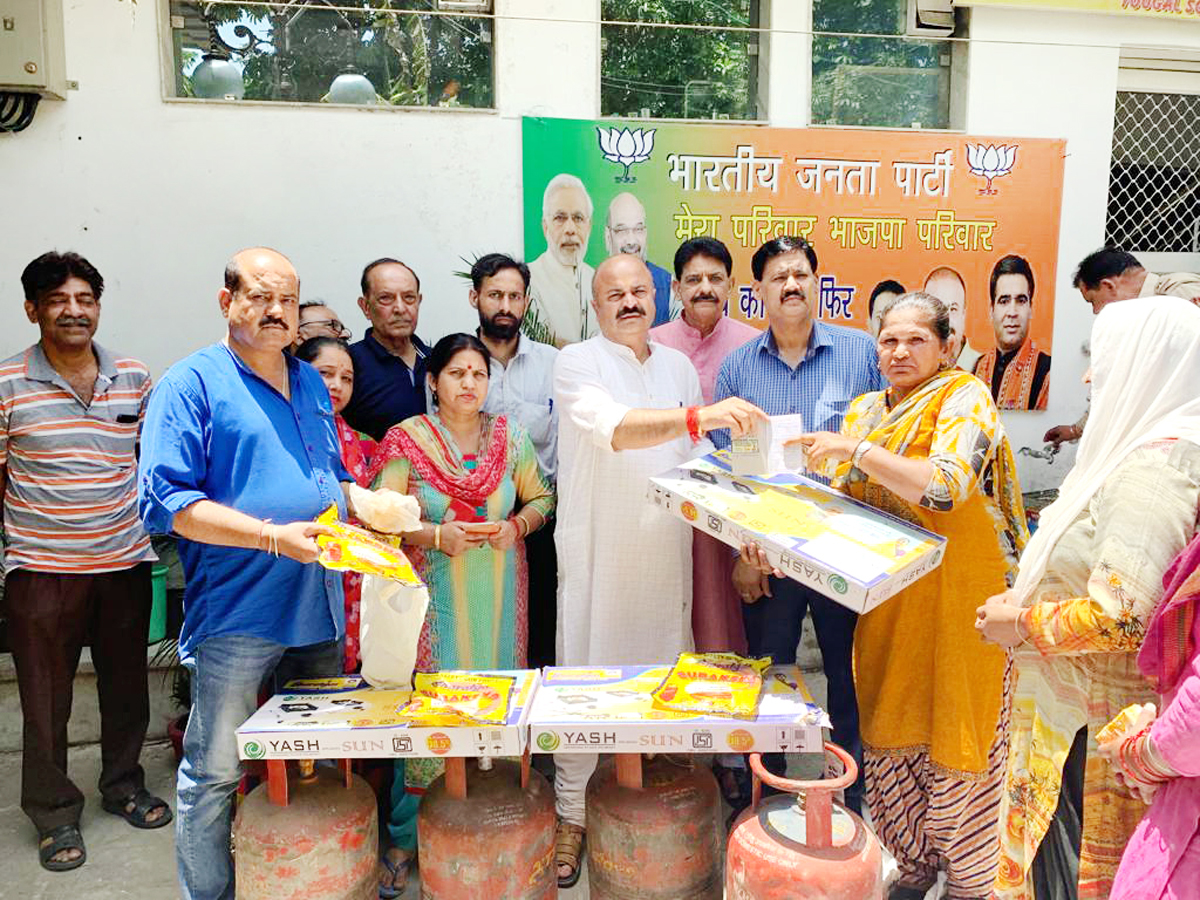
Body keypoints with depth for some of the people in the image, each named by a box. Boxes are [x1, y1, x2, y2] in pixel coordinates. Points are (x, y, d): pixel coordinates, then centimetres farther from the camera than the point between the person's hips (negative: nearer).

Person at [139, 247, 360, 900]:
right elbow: (167, 500, -15)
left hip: (320, 608, 7)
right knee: (215, 774, 4)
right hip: (237, 615, -6)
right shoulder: (192, 383, -7)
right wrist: (275, 537, -22)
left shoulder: (311, 382, 15)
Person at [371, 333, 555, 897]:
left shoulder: (509, 436, 7)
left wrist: (517, 525, -5)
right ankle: (406, 837, 14)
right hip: (433, 593, -3)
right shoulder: (407, 439, -2)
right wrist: (437, 535, -15)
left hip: (498, 595, 3)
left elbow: (542, 498, 14)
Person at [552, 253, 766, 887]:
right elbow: (614, 428, -25)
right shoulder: (576, 364, -5)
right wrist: (699, 416, -37)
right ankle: (570, 815, 18)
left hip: (665, 550, 5)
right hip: (597, 551, -4)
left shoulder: (679, 366, 13)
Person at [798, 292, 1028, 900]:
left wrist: (856, 449, -26)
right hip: (888, 602, 6)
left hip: (960, 598, -5)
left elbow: (947, 486, -26)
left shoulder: (964, 399, -9)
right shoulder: (865, 410, 9)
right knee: (889, 738, 12)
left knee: (954, 742, 5)